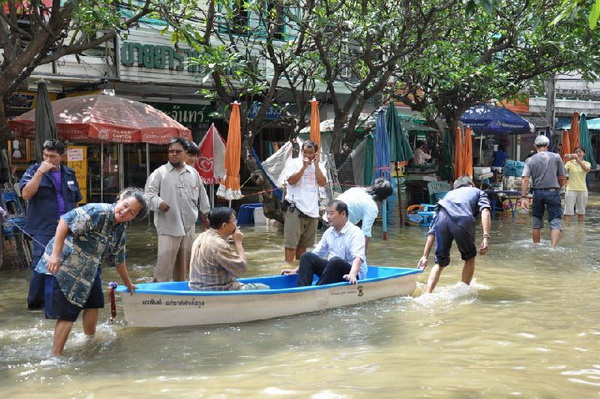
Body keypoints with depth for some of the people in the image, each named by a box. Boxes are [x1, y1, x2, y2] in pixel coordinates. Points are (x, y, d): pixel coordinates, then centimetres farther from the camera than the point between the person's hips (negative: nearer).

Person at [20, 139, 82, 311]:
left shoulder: (69, 174, 12)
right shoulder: (34, 171, -2)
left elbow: (75, 201, 20)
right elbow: (26, 194, -18)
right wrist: (40, 172, -21)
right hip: (43, 229, -5)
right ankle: (35, 302, 2)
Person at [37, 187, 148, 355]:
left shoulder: (120, 230, 6)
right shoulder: (97, 212, -22)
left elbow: (118, 259, 20)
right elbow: (65, 222, -29)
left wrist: (128, 284, 30)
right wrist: (55, 254, -33)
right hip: (63, 266, -9)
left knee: (94, 303, 16)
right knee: (68, 313, -8)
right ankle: (56, 355, 3)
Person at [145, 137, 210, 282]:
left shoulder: (193, 173, 12)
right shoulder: (160, 173, -1)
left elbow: (201, 196, 19)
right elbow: (149, 193, -6)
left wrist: (206, 213, 21)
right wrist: (158, 202, -25)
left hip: (189, 225, 5)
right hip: (168, 226, -5)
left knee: (184, 262, 13)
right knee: (165, 261, -10)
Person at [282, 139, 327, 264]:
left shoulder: (318, 166, 11)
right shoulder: (293, 163, -1)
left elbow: (322, 183, -3)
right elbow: (291, 181, -14)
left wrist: (316, 165, -6)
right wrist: (304, 166, -15)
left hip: (312, 210, 5)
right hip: (295, 208, -5)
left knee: (303, 243, 13)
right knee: (291, 241, -8)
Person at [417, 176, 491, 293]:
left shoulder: (449, 194, 41)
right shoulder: (478, 192, 36)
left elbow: (432, 231, 34)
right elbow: (485, 211, 9)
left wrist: (425, 256, 34)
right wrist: (486, 237, 0)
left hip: (442, 216, 3)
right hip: (463, 219, -3)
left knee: (440, 261, 18)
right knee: (469, 257, 24)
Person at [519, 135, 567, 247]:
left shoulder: (530, 160, 0)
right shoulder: (556, 157, -1)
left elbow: (525, 180, -10)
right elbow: (562, 178, 3)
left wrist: (523, 197, -11)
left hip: (538, 192, 2)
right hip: (553, 192, -1)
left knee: (536, 221, 15)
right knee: (555, 222, -1)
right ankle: (553, 247, -18)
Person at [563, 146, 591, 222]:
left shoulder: (587, 163, 5)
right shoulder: (570, 163, 1)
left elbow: (586, 169, -20)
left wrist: (577, 159, -31)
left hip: (582, 190, 2)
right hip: (571, 189, -2)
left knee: (581, 213, 11)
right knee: (568, 213, -7)